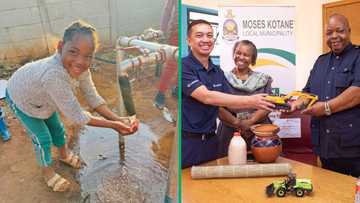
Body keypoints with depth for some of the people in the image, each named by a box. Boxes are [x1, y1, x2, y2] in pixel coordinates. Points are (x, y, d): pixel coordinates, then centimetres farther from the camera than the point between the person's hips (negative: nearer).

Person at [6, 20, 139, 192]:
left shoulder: (79, 67, -28)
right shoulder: (54, 76, -50)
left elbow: (92, 97, -18)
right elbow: (77, 117, -41)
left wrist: (117, 120, -28)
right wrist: (112, 125, -37)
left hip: (41, 98, 6)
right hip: (20, 99, -6)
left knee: (57, 129, 20)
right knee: (43, 139, 4)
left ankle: (64, 155, 49)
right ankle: (47, 171, 32)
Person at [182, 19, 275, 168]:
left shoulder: (217, 71, 9)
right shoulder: (183, 66, -13)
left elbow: (229, 102, 11)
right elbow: (206, 97, -24)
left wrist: (257, 103, -4)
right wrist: (249, 101, -23)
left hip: (210, 140, 7)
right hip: (186, 141, -6)